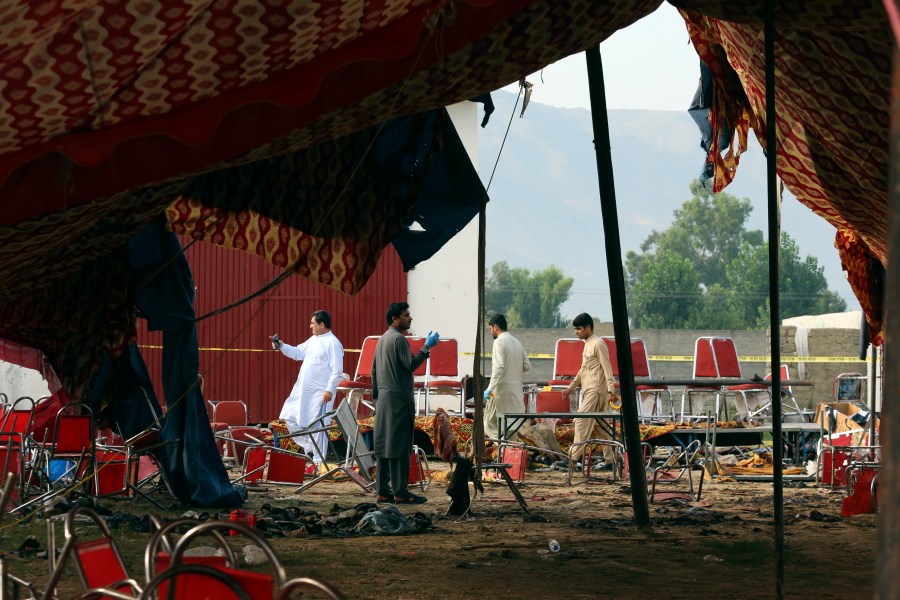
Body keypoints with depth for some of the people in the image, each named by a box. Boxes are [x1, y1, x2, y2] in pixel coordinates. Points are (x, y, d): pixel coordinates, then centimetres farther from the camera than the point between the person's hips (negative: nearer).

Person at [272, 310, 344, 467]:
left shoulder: (333, 344, -13)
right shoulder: (313, 340, 15)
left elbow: (337, 370, -17)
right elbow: (298, 353, 25)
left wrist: (330, 390, -22)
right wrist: (282, 346, 11)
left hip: (320, 393, -9)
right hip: (303, 390, 9)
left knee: (317, 426, -4)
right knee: (291, 418, 11)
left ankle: (318, 459, 4)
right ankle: (310, 446, 23)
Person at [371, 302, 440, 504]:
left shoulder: (383, 339, 17)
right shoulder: (398, 339, -12)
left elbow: (374, 370, 20)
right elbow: (411, 364, -17)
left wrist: (376, 394, 23)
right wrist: (427, 347, -12)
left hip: (384, 398, 10)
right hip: (398, 398, -10)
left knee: (383, 445, 8)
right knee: (399, 445, -8)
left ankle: (382, 491, 8)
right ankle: (400, 492, -9)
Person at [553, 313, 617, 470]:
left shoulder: (598, 344, -11)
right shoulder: (588, 344, 18)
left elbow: (607, 368, -16)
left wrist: (611, 390, -23)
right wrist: (571, 387, 25)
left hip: (595, 391, -10)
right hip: (589, 391, 10)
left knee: (582, 422, -14)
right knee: (600, 426, 10)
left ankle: (572, 459, -17)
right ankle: (610, 459, 12)